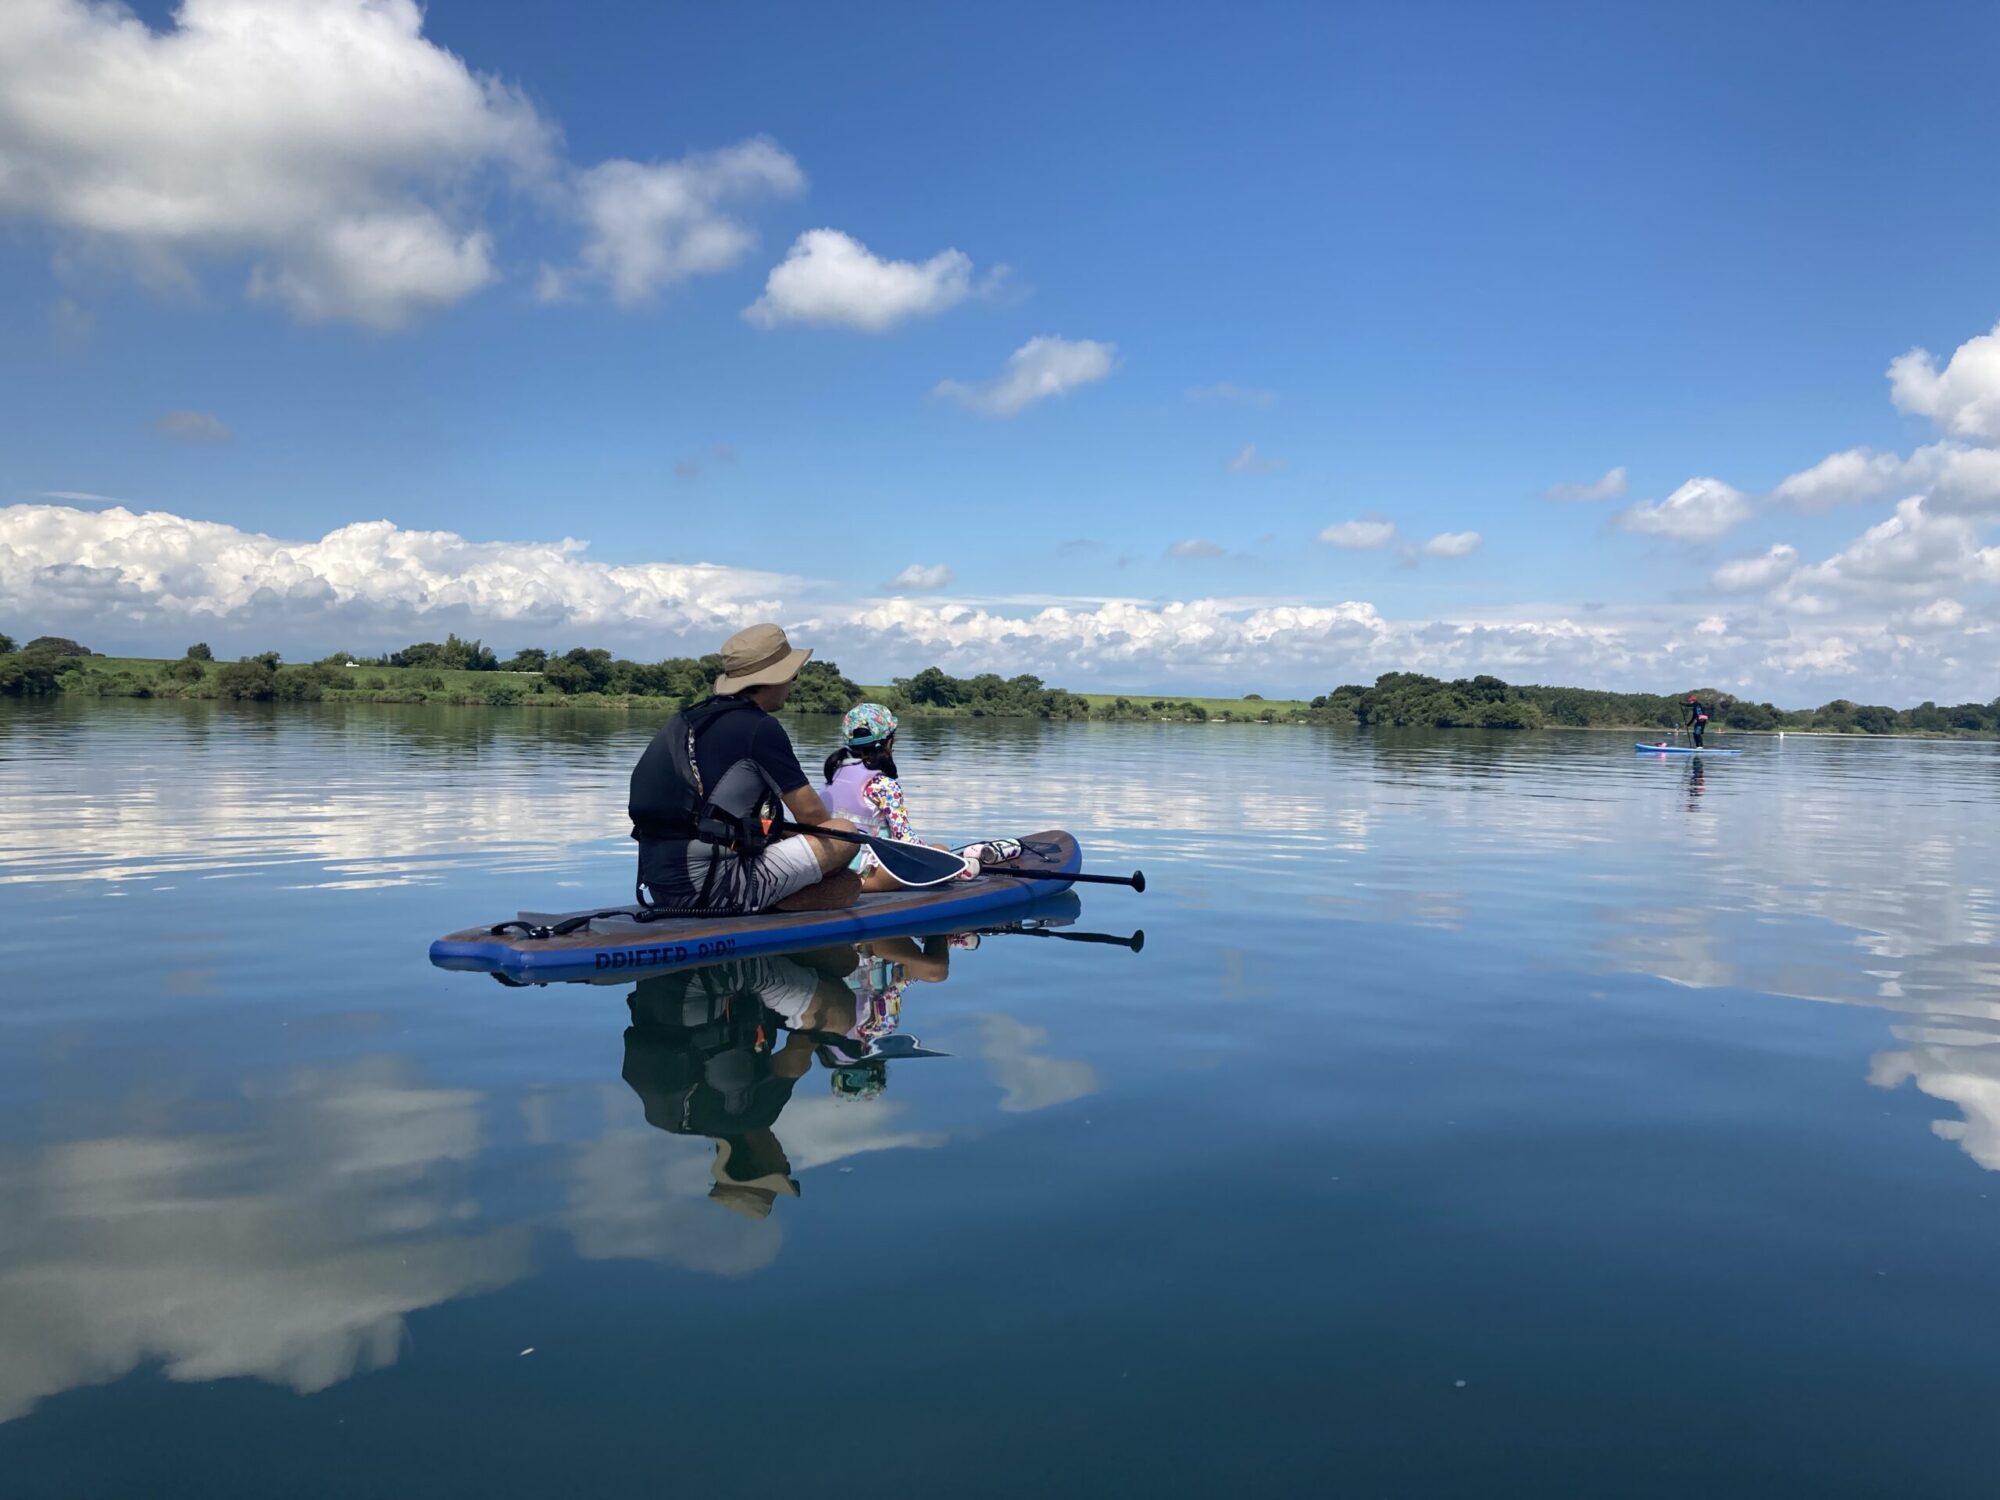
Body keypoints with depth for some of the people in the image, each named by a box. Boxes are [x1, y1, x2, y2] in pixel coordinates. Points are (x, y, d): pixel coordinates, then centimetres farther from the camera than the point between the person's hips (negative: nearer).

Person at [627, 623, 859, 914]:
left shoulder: (690, 719, 17)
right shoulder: (760, 729, -8)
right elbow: (810, 814, -2)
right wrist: (830, 834, 19)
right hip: (712, 889, -9)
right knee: (845, 835, -3)